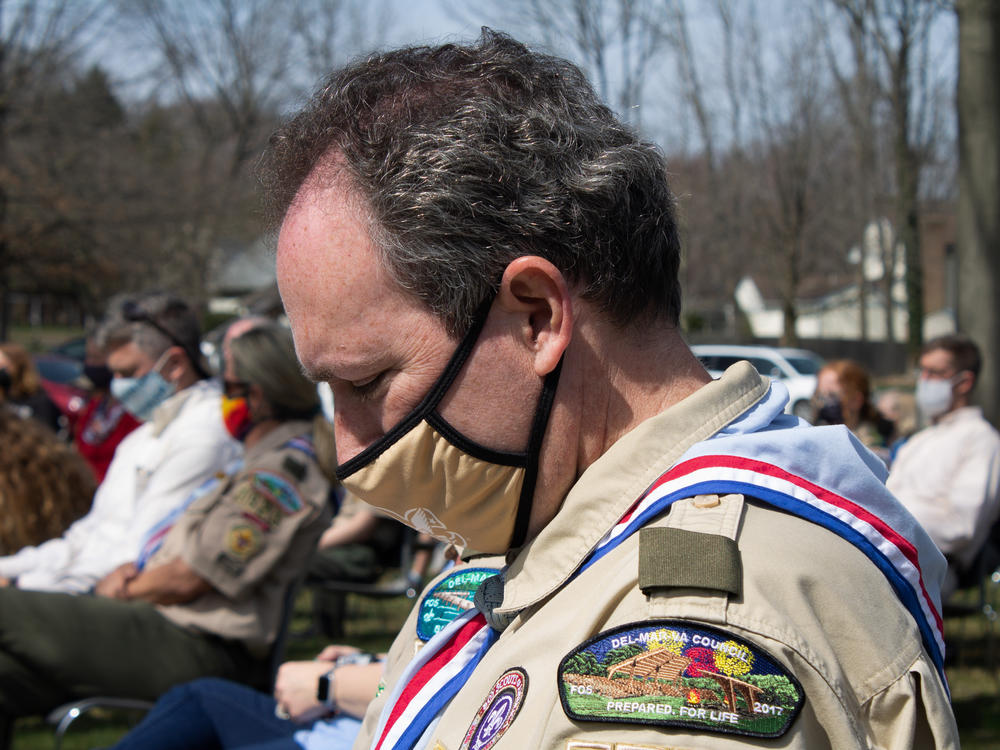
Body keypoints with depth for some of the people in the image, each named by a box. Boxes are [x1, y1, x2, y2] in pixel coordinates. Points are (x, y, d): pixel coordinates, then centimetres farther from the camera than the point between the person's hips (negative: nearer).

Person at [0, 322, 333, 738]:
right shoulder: (264, 461, 20)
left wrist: (126, 590, 1)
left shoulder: (278, 474, -15)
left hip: (196, 651, -11)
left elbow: (188, 580, -17)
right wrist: (135, 570, 6)